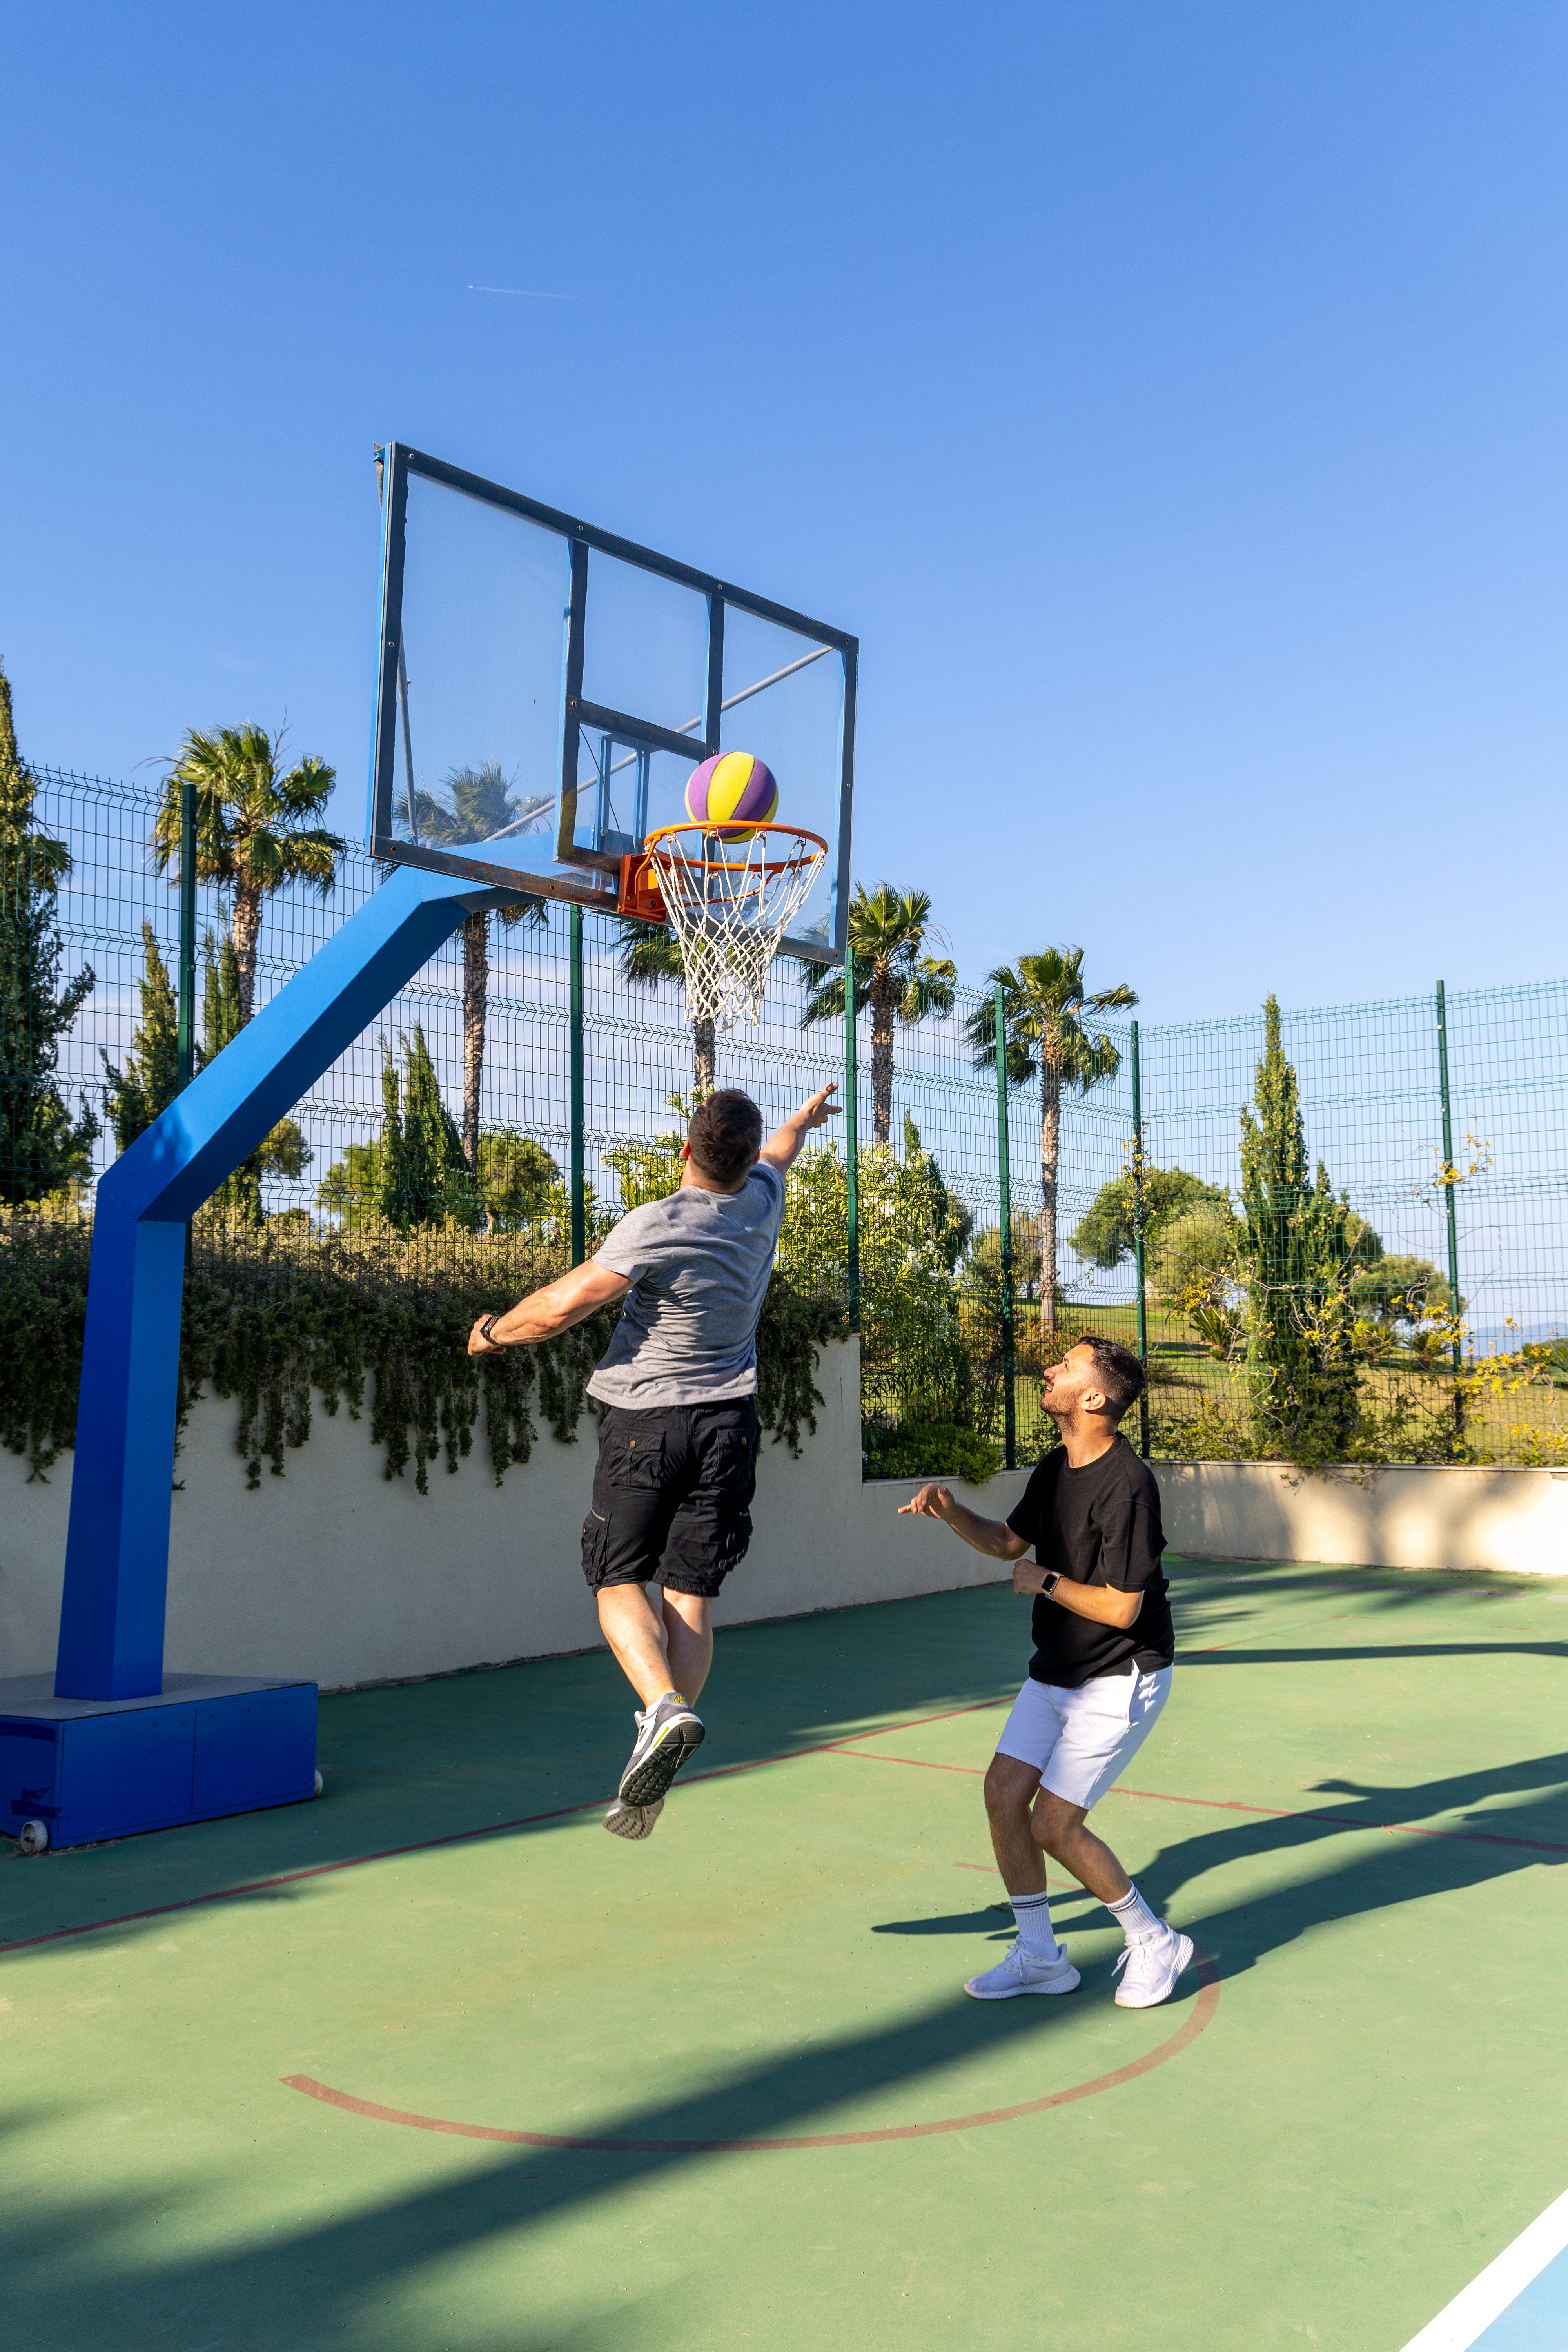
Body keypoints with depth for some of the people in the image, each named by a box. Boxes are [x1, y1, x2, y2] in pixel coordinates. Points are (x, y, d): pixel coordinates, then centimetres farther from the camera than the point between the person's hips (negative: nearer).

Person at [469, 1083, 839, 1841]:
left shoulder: (658, 1227, -18)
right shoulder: (762, 1200, 0)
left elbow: (559, 1307, -16)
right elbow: (777, 1154, 25)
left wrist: (492, 1332, 3)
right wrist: (805, 1117, 48)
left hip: (645, 1422, -5)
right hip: (728, 1420, 5)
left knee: (620, 1582, 5)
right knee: (691, 1595, 4)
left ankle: (664, 1705, -20)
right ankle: (653, 1776, 3)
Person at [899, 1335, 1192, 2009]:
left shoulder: (1126, 1485, -26)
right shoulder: (1056, 1466, 2)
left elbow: (1120, 1608, -27)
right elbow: (1009, 1541, 17)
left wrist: (1044, 1581, -14)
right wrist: (949, 1510, 0)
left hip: (1119, 1681, -8)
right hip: (1054, 1671, 8)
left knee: (1054, 1826, -7)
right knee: (1004, 1793, 2)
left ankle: (1153, 1942, 17)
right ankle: (1038, 1957, 19)